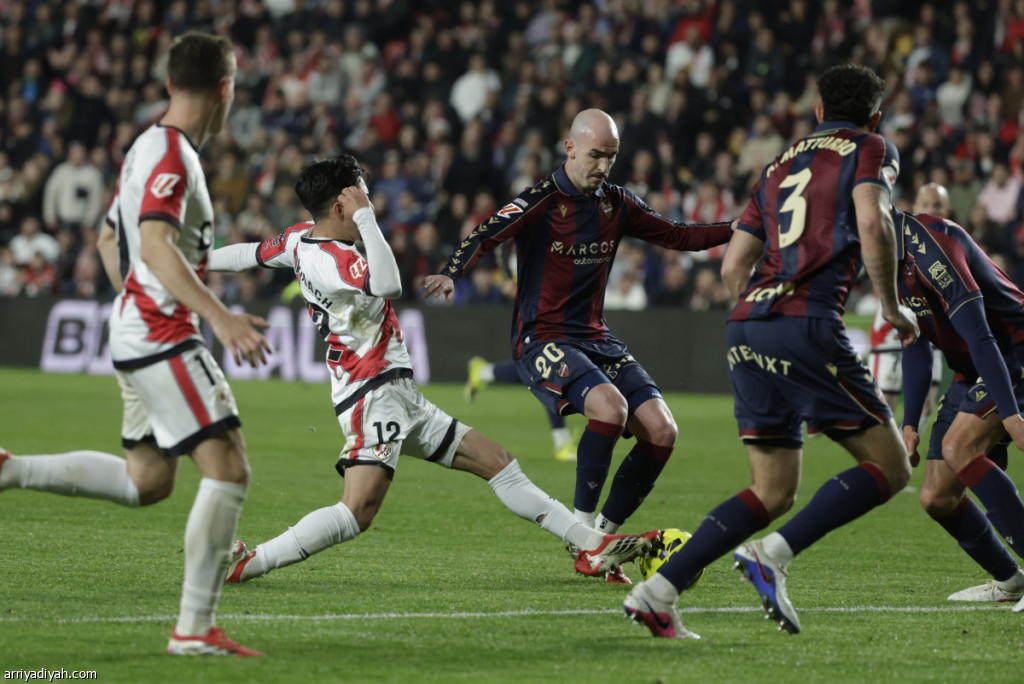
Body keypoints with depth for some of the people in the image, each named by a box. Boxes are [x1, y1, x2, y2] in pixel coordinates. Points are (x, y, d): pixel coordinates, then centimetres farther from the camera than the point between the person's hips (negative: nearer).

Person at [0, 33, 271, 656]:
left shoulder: (149, 148, 15)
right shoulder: (173, 156, -16)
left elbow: (109, 241, 26)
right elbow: (157, 247, -30)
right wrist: (220, 316, -37)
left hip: (137, 330, 10)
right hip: (162, 337, -10)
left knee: (145, 481, 18)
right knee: (230, 470, -12)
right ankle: (196, 628, -12)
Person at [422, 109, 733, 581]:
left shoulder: (616, 204, 9)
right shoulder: (542, 201, -9)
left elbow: (677, 236, 19)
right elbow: (487, 236, -22)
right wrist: (450, 274, -42)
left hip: (596, 340, 7)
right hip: (542, 342, -7)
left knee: (662, 431, -10)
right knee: (610, 405, -32)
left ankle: (605, 533, 6)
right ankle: (582, 527, -16)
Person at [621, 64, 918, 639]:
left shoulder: (781, 164, 26)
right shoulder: (871, 149, 8)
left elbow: (734, 265, 22)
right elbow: (872, 224, -12)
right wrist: (892, 307, 0)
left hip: (747, 329, 7)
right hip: (808, 326, -7)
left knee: (773, 493, 13)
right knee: (889, 466, 2)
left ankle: (659, 591, 0)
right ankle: (774, 555, -14)